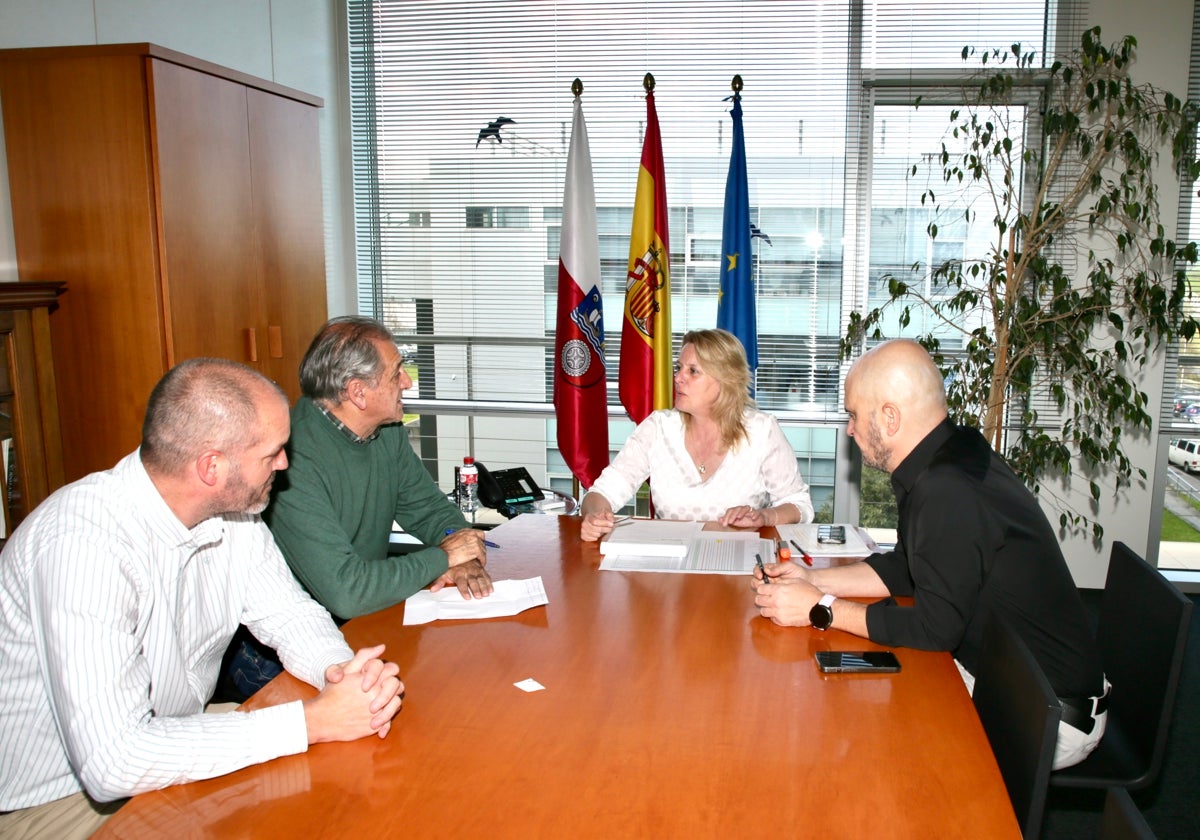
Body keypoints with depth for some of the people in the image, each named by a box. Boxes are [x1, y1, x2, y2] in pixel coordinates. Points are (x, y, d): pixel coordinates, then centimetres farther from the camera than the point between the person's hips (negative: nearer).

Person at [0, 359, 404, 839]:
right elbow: (113, 760, -35)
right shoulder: (84, 544, -31)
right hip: (62, 798, -7)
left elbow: (289, 613, 3)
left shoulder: (231, 511, -8)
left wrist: (341, 670, -20)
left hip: (178, 746, 7)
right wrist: (314, 722, -31)